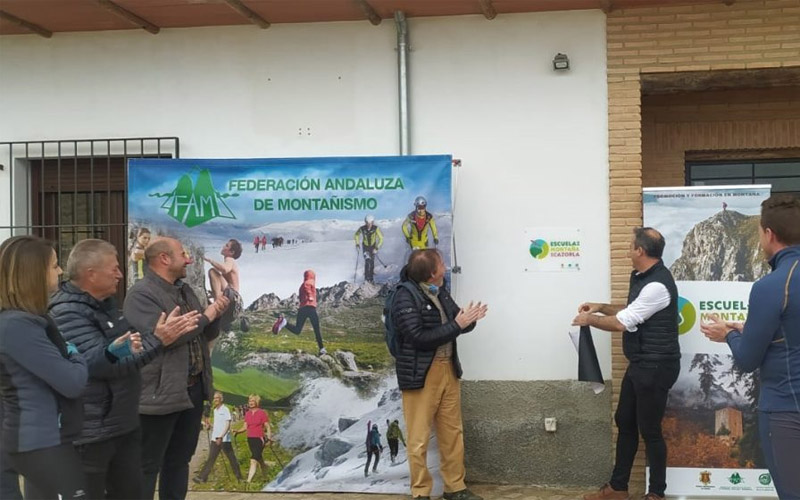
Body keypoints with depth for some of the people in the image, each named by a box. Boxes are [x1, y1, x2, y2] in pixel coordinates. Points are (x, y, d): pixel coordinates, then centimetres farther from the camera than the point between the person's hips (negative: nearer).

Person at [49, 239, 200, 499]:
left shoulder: (106, 303, 12)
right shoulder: (67, 313, -19)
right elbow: (102, 362, -28)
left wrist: (168, 332, 12)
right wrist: (157, 341, -27)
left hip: (124, 424, 9)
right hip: (91, 433, -9)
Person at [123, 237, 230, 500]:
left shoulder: (185, 290, 13)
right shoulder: (141, 295, -14)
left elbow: (209, 334, 18)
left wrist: (215, 315, -5)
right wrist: (205, 316, -16)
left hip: (193, 389, 8)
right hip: (160, 394, -8)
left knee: (180, 460, 18)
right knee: (148, 466, 1)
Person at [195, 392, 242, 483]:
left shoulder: (225, 410, -8)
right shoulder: (215, 410, 15)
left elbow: (227, 425, -15)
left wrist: (221, 437, -23)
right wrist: (211, 427, 8)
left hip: (224, 439, -7)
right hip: (215, 438, 7)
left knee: (232, 458, 2)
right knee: (211, 458, 0)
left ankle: (239, 477, 11)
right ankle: (202, 477, -4)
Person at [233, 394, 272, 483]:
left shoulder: (262, 413, -6)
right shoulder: (247, 413, 11)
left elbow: (268, 427, -5)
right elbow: (245, 427, 13)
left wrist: (269, 438, -16)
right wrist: (237, 431, -5)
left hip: (259, 439, -6)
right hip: (250, 439, 6)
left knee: (253, 460, -15)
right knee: (260, 461, 17)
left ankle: (249, 481, -19)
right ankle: (265, 478, 30)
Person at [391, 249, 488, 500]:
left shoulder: (440, 292, 8)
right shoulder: (405, 297, -15)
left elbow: (456, 324, 14)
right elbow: (420, 338, -22)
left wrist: (469, 319, -9)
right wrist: (457, 325, -20)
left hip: (448, 370, 8)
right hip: (420, 375, -7)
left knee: (453, 432, 15)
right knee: (420, 438, 1)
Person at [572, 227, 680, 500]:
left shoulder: (657, 285, -24)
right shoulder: (641, 276, 9)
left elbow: (622, 323, -20)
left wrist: (589, 320, -5)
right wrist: (601, 307, 11)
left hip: (656, 367, -10)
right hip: (639, 364, 10)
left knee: (649, 429, 0)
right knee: (624, 422, 15)